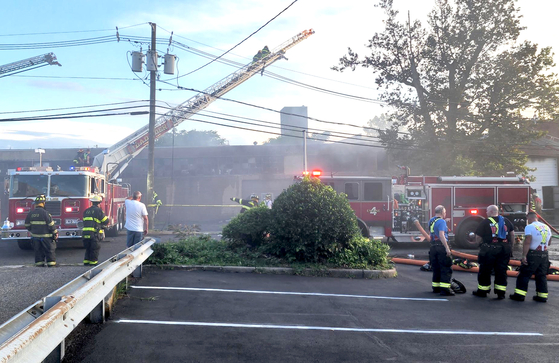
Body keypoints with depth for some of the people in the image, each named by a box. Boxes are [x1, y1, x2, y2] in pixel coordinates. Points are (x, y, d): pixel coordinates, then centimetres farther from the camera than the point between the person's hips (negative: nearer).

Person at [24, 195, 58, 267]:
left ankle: (39, 266, 15)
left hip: (35, 237, 5)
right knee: (50, 253, 4)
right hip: (46, 237, -5)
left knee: (38, 253, 13)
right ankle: (52, 266, 3)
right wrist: (56, 234, -2)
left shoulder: (30, 214, 1)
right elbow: (51, 225, -14)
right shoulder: (45, 213, -17)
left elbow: (27, 226, 10)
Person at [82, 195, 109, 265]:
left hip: (85, 233, 6)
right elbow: (106, 221, -4)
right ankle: (93, 262, 3)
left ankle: (86, 260, 17)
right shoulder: (98, 210, -6)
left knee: (88, 248, 17)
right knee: (95, 249, 1)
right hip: (95, 233, -6)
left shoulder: (86, 211, 14)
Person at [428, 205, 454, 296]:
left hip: (433, 247, 8)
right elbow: (441, 235, -22)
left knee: (436, 269, 16)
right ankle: (445, 289, -9)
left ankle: (436, 287, 22)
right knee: (446, 269, -5)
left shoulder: (431, 221, 14)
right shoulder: (441, 221, -11)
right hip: (441, 247, -8)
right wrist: (447, 248, -23)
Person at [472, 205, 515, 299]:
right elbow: (512, 234, 10)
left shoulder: (485, 222, -7)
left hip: (489, 249, -4)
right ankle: (501, 293, 10)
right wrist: (510, 245, 16)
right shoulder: (506, 221, 8)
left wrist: (481, 244, 10)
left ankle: (482, 291, 16)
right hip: (505, 250, 4)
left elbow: (478, 237, -7)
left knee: (485, 271, 7)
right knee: (501, 271, 10)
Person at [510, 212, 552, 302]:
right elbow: (549, 243, 18)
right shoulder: (547, 227, 10)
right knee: (542, 276, 15)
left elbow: (527, 242, -19)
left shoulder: (529, 227, -11)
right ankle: (542, 296, 18)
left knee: (524, 275, 0)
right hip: (544, 255, 6)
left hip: (533, 254, -6)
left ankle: (520, 295, -1)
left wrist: (524, 255, -19)